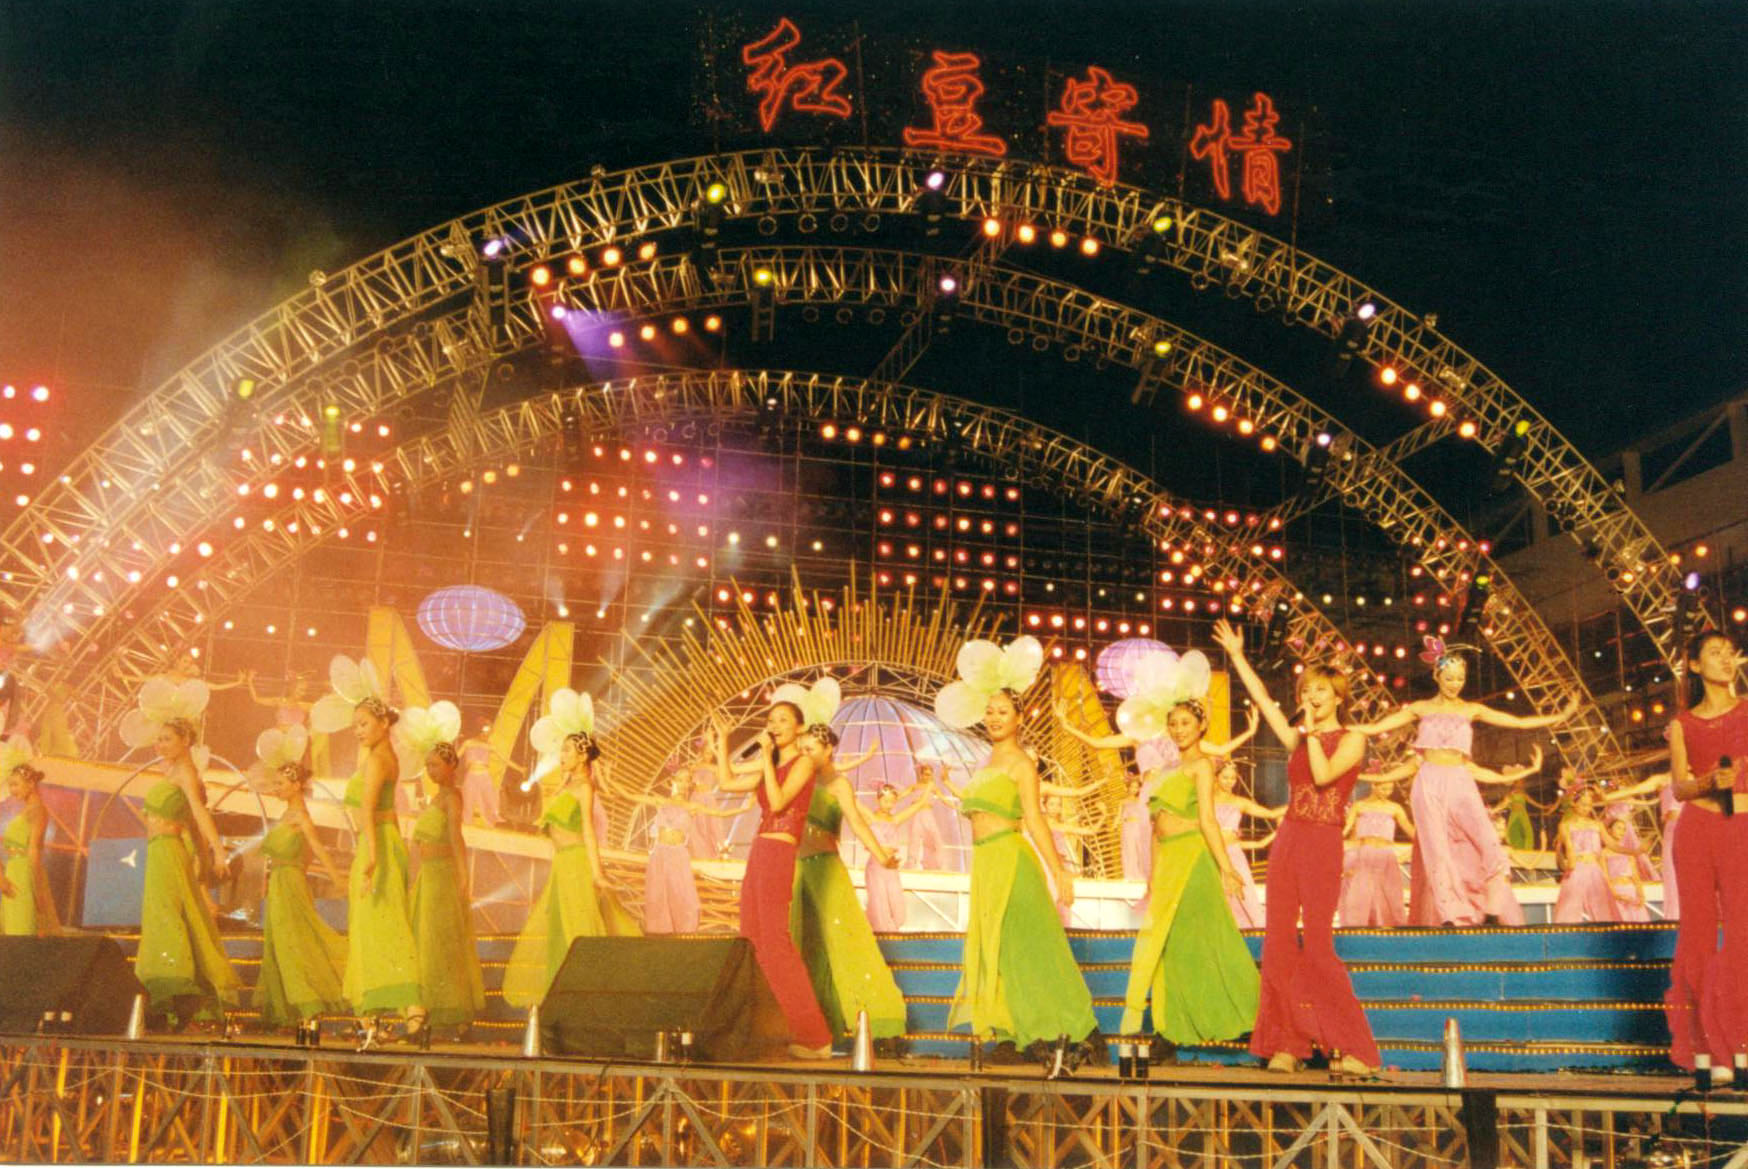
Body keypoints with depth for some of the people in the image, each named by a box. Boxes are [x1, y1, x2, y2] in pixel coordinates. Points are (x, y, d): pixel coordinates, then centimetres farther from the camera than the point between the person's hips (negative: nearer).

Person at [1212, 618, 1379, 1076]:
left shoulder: (1351, 740, 0)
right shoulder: (1298, 739, 16)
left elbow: (1323, 775, -17)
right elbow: (1263, 700, 15)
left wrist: (1313, 730, -8)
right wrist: (1237, 656, 14)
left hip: (1323, 845, -6)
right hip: (1287, 841, 6)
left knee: (1318, 947, -10)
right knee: (1279, 944, 1)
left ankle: (1353, 1049, -4)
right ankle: (1287, 1044, 4)